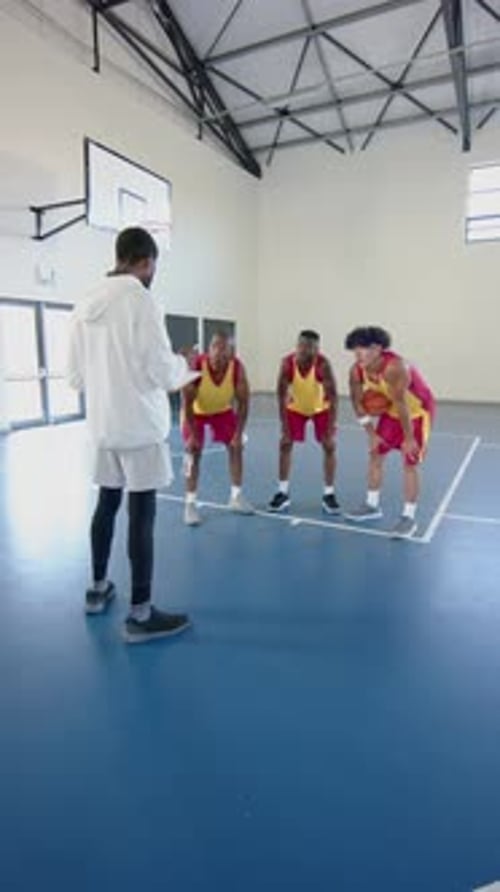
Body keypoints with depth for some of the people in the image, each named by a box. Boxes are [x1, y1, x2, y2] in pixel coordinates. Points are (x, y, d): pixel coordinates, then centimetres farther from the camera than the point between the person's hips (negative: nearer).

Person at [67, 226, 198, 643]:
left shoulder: (86, 305, 8)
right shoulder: (138, 297, -12)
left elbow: (75, 377, 11)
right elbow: (162, 370, -16)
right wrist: (185, 367, 5)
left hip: (103, 425, 7)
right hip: (139, 425, -7)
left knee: (107, 503, 18)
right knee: (142, 514, -2)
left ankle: (98, 589, 33)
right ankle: (141, 614, 6)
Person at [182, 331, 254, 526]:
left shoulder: (237, 367, -28)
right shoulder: (196, 365, -34)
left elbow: (243, 402, -19)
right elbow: (187, 402, -27)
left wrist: (239, 433, -20)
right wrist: (192, 434, -26)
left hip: (223, 409, 3)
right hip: (196, 411, -3)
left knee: (236, 447, 1)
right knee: (194, 452, -11)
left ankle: (236, 497, 14)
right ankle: (190, 504, -4)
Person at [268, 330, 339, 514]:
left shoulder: (323, 364, -33)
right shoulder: (287, 364, -28)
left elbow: (332, 397, -30)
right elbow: (282, 395, -22)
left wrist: (331, 429, -32)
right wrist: (284, 426, -24)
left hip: (321, 408, -1)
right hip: (296, 407, 2)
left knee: (329, 446, -8)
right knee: (285, 444, -5)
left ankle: (329, 494, 4)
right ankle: (283, 493, 4)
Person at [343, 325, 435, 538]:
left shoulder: (394, 367, -37)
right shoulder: (357, 371, -16)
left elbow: (401, 404, -32)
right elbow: (359, 402, -5)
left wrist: (409, 438, -25)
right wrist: (371, 434, -3)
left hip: (417, 411, -7)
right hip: (390, 411, 7)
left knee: (410, 463, -8)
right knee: (375, 455, 8)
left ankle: (409, 517, 3)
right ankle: (372, 506, 23)